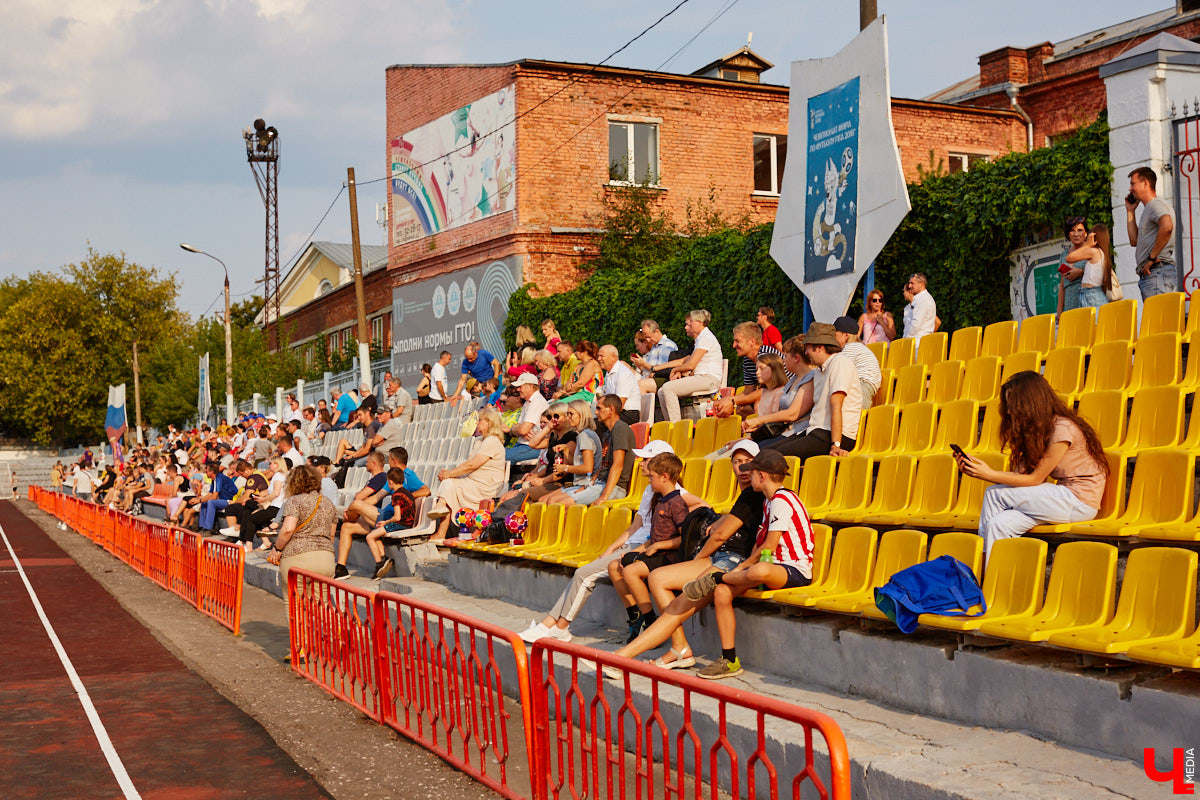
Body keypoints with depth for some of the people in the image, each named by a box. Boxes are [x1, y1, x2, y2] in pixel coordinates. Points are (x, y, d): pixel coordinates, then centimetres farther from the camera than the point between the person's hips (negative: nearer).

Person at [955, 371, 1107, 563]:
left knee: (994, 494, -15)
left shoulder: (1062, 429, -16)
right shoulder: (1036, 429, 12)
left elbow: (1035, 479, -15)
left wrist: (989, 474, -16)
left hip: (1080, 502, -8)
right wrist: (977, 472, -5)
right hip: (1064, 499, 8)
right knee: (999, 524, -16)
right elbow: (1019, 474, 3)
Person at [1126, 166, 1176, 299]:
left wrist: (1152, 257, -21)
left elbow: (1167, 227, -26)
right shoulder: (1148, 209, 27)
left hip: (1158, 272, -10)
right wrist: (1130, 211, 25)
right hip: (1149, 274, 10)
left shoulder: (1156, 204, -6)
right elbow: (1134, 240, 26)